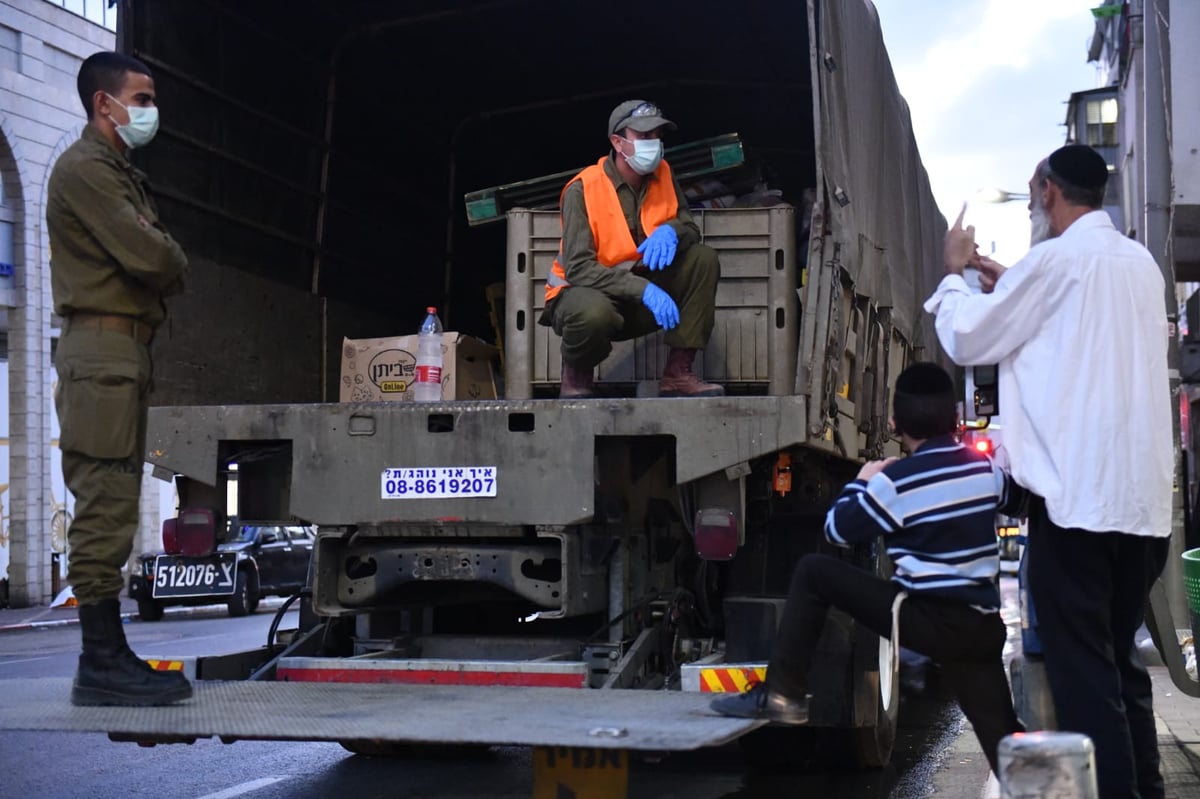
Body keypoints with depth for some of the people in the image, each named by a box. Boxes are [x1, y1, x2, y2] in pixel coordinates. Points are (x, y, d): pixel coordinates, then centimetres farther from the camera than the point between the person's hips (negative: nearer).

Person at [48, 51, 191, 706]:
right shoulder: (84, 168, -8)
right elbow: (150, 256, -16)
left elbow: (157, 259, 20)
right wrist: (174, 265, 3)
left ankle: (110, 658, 12)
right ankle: (102, 664, -10)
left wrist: (163, 266, -1)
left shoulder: (119, 174, 24)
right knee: (105, 508, -11)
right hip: (103, 346, -10)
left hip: (126, 350, 10)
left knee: (112, 508, 8)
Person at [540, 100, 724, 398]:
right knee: (594, 312, -42)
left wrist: (670, 231, -24)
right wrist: (642, 289, -36)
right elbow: (578, 268, -25)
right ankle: (575, 375, -5)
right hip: (589, 292, -6)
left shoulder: (662, 176, 0)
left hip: (643, 294, 6)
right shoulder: (583, 189, -18)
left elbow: (690, 228, 2)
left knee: (703, 258, -14)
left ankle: (678, 374, -13)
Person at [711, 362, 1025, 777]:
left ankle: (782, 694, 2)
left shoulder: (897, 480, -9)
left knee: (813, 571, 3)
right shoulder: (984, 467, 8)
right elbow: (1017, 498, 32)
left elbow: (838, 530, 1)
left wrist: (863, 482, 18)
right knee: (1005, 742, 11)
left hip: (929, 619, -6)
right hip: (982, 627, 6)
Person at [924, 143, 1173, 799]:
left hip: (1076, 494, -8)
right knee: (1121, 660, 15)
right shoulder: (1141, 263, 15)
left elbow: (966, 341, 0)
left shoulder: (1056, 259, -8)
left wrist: (954, 272, 15)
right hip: (1142, 497, 8)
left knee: (1082, 667, -3)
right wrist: (1010, 291, 26)